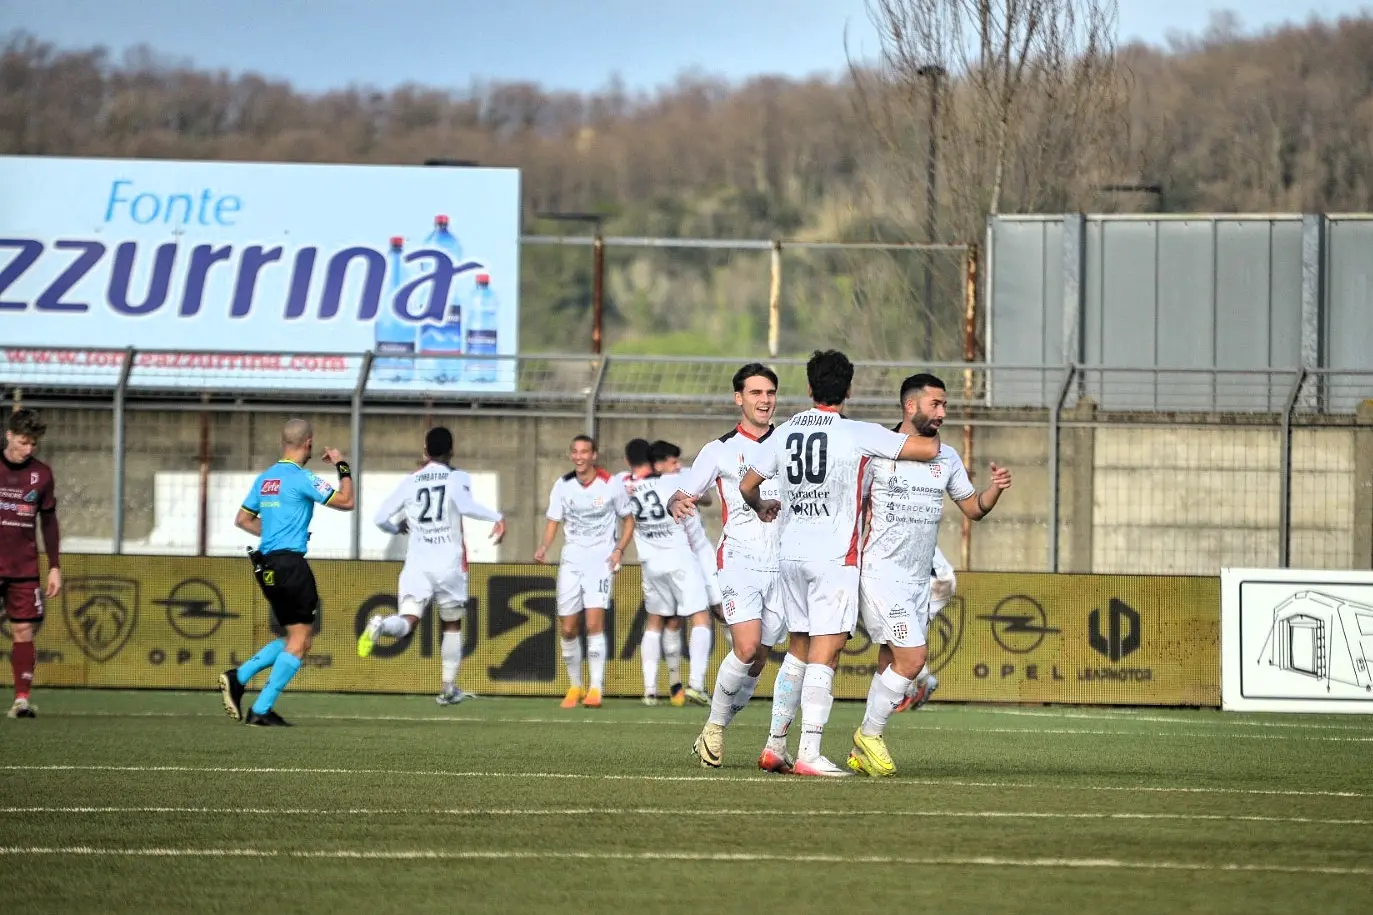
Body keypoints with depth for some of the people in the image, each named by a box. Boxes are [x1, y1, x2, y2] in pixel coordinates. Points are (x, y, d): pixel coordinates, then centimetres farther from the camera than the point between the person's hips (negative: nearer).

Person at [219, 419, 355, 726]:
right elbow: (345, 502, -8)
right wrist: (343, 467, 4)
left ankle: (238, 677, 4)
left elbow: (242, 520, 19)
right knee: (299, 641, -2)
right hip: (291, 564, -9)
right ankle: (261, 710, -8)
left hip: (267, 566, 9)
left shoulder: (265, 478, 13)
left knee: (295, 638, 17)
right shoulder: (302, 478, -10)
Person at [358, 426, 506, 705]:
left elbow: (381, 518, 10)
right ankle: (448, 687, 20)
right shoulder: (457, 478, 1)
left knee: (407, 621, -10)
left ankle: (381, 625, -44)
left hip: (416, 563, 1)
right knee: (452, 625, 19)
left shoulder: (410, 482, 9)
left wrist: (397, 529, 31)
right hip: (450, 564, -1)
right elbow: (465, 505, -21)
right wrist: (497, 517, -10)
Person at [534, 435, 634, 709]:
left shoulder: (611, 485, -5)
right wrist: (544, 547, -12)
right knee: (568, 628, 2)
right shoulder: (563, 485, 2)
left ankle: (596, 689, -16)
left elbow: (629, 519, 6)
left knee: (594, 622, -18)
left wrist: (619, 550, -7)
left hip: (601, 559, -3)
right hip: (571, 560, 3)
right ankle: (574, 686, 20)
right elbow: (553, 521, 7)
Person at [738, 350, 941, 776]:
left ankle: (776, 743, 20)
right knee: (825, 651, -9)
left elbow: (747, 485, 16)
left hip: (790, 550, 6)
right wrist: (929, 434, 14)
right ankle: (809, 753, -17)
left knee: (798, 648, 17)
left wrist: (762, 507, 39)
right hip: (834, 554, -6)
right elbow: (928, 450, -11)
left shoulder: (785, 433, 7)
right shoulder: (857, 434, -9)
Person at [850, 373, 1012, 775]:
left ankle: (860, 753, 16)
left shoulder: (947, 458, 12)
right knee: (912, 657, -16)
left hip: (919, 578, 7)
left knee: (892, 664, 7)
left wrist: (995, 490, -2)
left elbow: (972, 508, 17)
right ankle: (870, 734, 1)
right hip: (882, 572, -7)